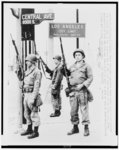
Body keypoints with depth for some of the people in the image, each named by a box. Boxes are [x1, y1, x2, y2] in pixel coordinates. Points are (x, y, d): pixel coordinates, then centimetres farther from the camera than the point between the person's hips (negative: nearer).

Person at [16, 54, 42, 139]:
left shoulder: (37, 72, -13)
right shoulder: (27, 71, 15)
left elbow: (37, 86, -18)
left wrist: (34, 98, -21)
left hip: (32, 94, -9)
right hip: (26, 94, 9)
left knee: (34, 114, -3)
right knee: (27, 113, 16)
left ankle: (36, 132, 5)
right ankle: (29, 130, 29)